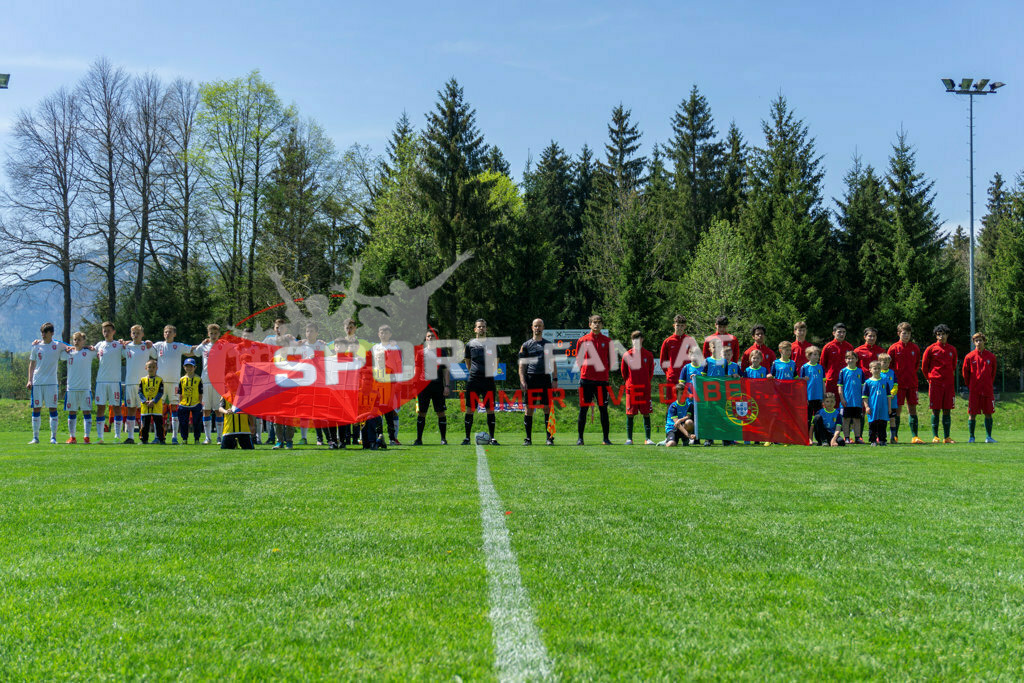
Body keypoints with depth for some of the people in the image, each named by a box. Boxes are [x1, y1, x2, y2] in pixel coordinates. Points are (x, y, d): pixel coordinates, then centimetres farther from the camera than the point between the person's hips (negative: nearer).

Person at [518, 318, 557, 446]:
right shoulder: (526, 345, 9)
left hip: (545, 378, 1)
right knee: (529, 409, -1)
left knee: (547, 408, -2)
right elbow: (521, 365, 5)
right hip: (531, 379, -1)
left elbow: (553, 363, 14)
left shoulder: (549, 344, 13)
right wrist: (522, 381, -6)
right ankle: (528, 438, 5)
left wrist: (555, 379, 4)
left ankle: (549, 437, 3)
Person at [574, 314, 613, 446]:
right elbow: (578, 360, 12)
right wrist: (585, 370, 2)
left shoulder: (607, 341, 8)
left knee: (603, 409, 1)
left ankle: (606, 438, 7)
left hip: (602, 380, 0)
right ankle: (580, 438, 7)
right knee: (583, 409, 1)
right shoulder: (582, 340, 6)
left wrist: (604, 371, 3)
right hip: (586, 380, 0)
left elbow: (611, 360, 13)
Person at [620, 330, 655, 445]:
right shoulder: (627, 355, 3)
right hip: (631, 388, 0)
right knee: (630, 414, 0)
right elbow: (623, 371, 12)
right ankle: (629, 438, 5)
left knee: (646, 413, 0)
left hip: (645, 388, 0)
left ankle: (647, 439, 2)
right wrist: (629, 382, 10)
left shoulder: (648, 355, 5)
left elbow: (651, 371, 12)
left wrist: (647, 382, 8)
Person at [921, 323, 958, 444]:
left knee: (947, 410, 4)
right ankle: (935, 437, 1)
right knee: (935, 410, -3)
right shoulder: (931, 349, 0)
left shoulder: (952, 350, 10)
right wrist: (929, 378, 7)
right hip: (935, 383, -3)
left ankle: (946, 437, 7)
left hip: (948, 383, 3)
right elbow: (924, 366, 7)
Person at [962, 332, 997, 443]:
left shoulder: (991, 356, 4)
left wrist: (990, 385, 13)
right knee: (972, 414, -1)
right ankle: (971, 437, 7)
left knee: (988, 413, 3)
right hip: (974, 391, -1)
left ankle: (988, 437, 9)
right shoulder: (969, 357, 0)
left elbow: (993, 373, 15)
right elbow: (965, 372, 9)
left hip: (988, 390, 1)